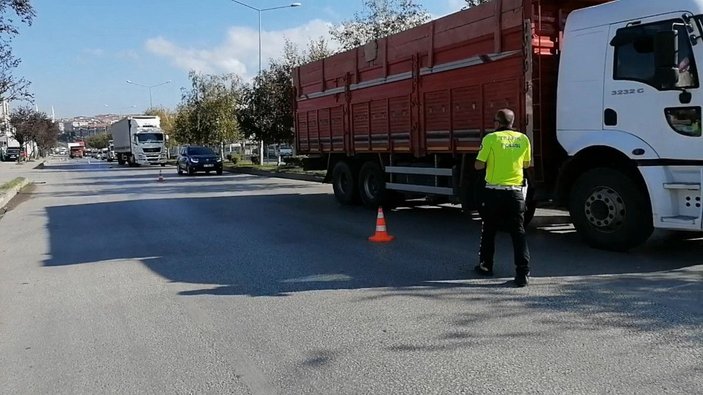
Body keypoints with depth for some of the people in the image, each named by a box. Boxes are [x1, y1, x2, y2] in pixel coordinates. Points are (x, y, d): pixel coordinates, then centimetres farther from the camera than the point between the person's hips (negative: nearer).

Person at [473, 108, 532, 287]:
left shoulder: (491, 138, -7)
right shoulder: (523, 139, 3)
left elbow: (479, 165, -6)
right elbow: (526, 164, 16)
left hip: (494, 192, -2)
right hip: (515, 192, 2)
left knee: (488, 230, 14)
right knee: (518, 232, 3)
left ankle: (486, 266, 26)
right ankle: (522, 273, -3)